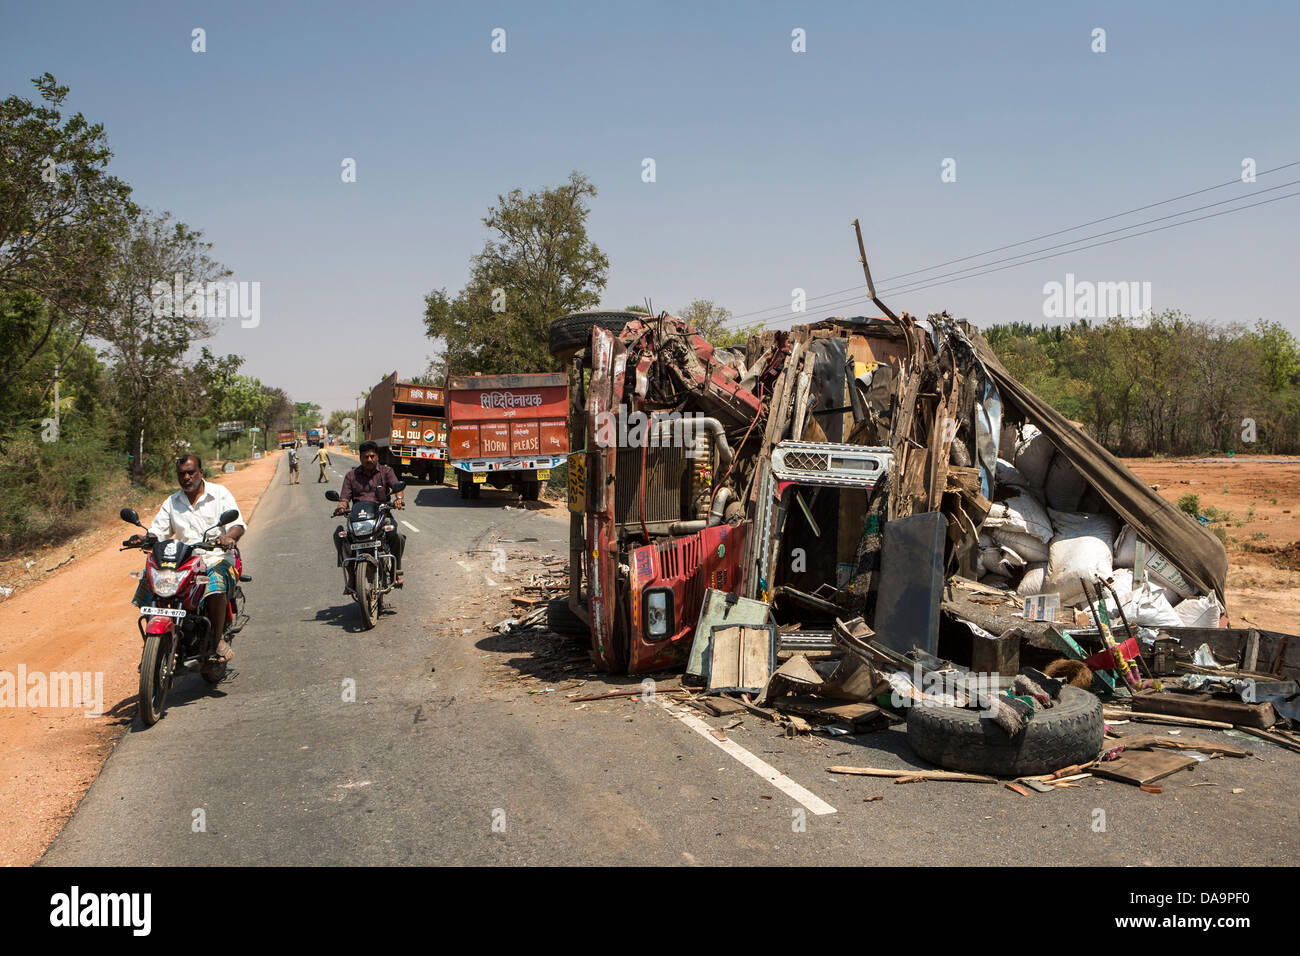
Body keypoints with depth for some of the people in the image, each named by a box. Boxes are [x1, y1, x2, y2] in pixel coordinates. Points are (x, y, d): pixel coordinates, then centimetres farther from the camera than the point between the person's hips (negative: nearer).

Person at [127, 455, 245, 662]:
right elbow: (158, 532, 11)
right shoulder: (171, 503, 18)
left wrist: (229, 537, -27)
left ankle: (218, 639, -17)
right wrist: (144, 539, -13)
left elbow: (238, 525, -4)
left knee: (216, 589, -36)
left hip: (216, 559, -4)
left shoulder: (220, 494, 6)